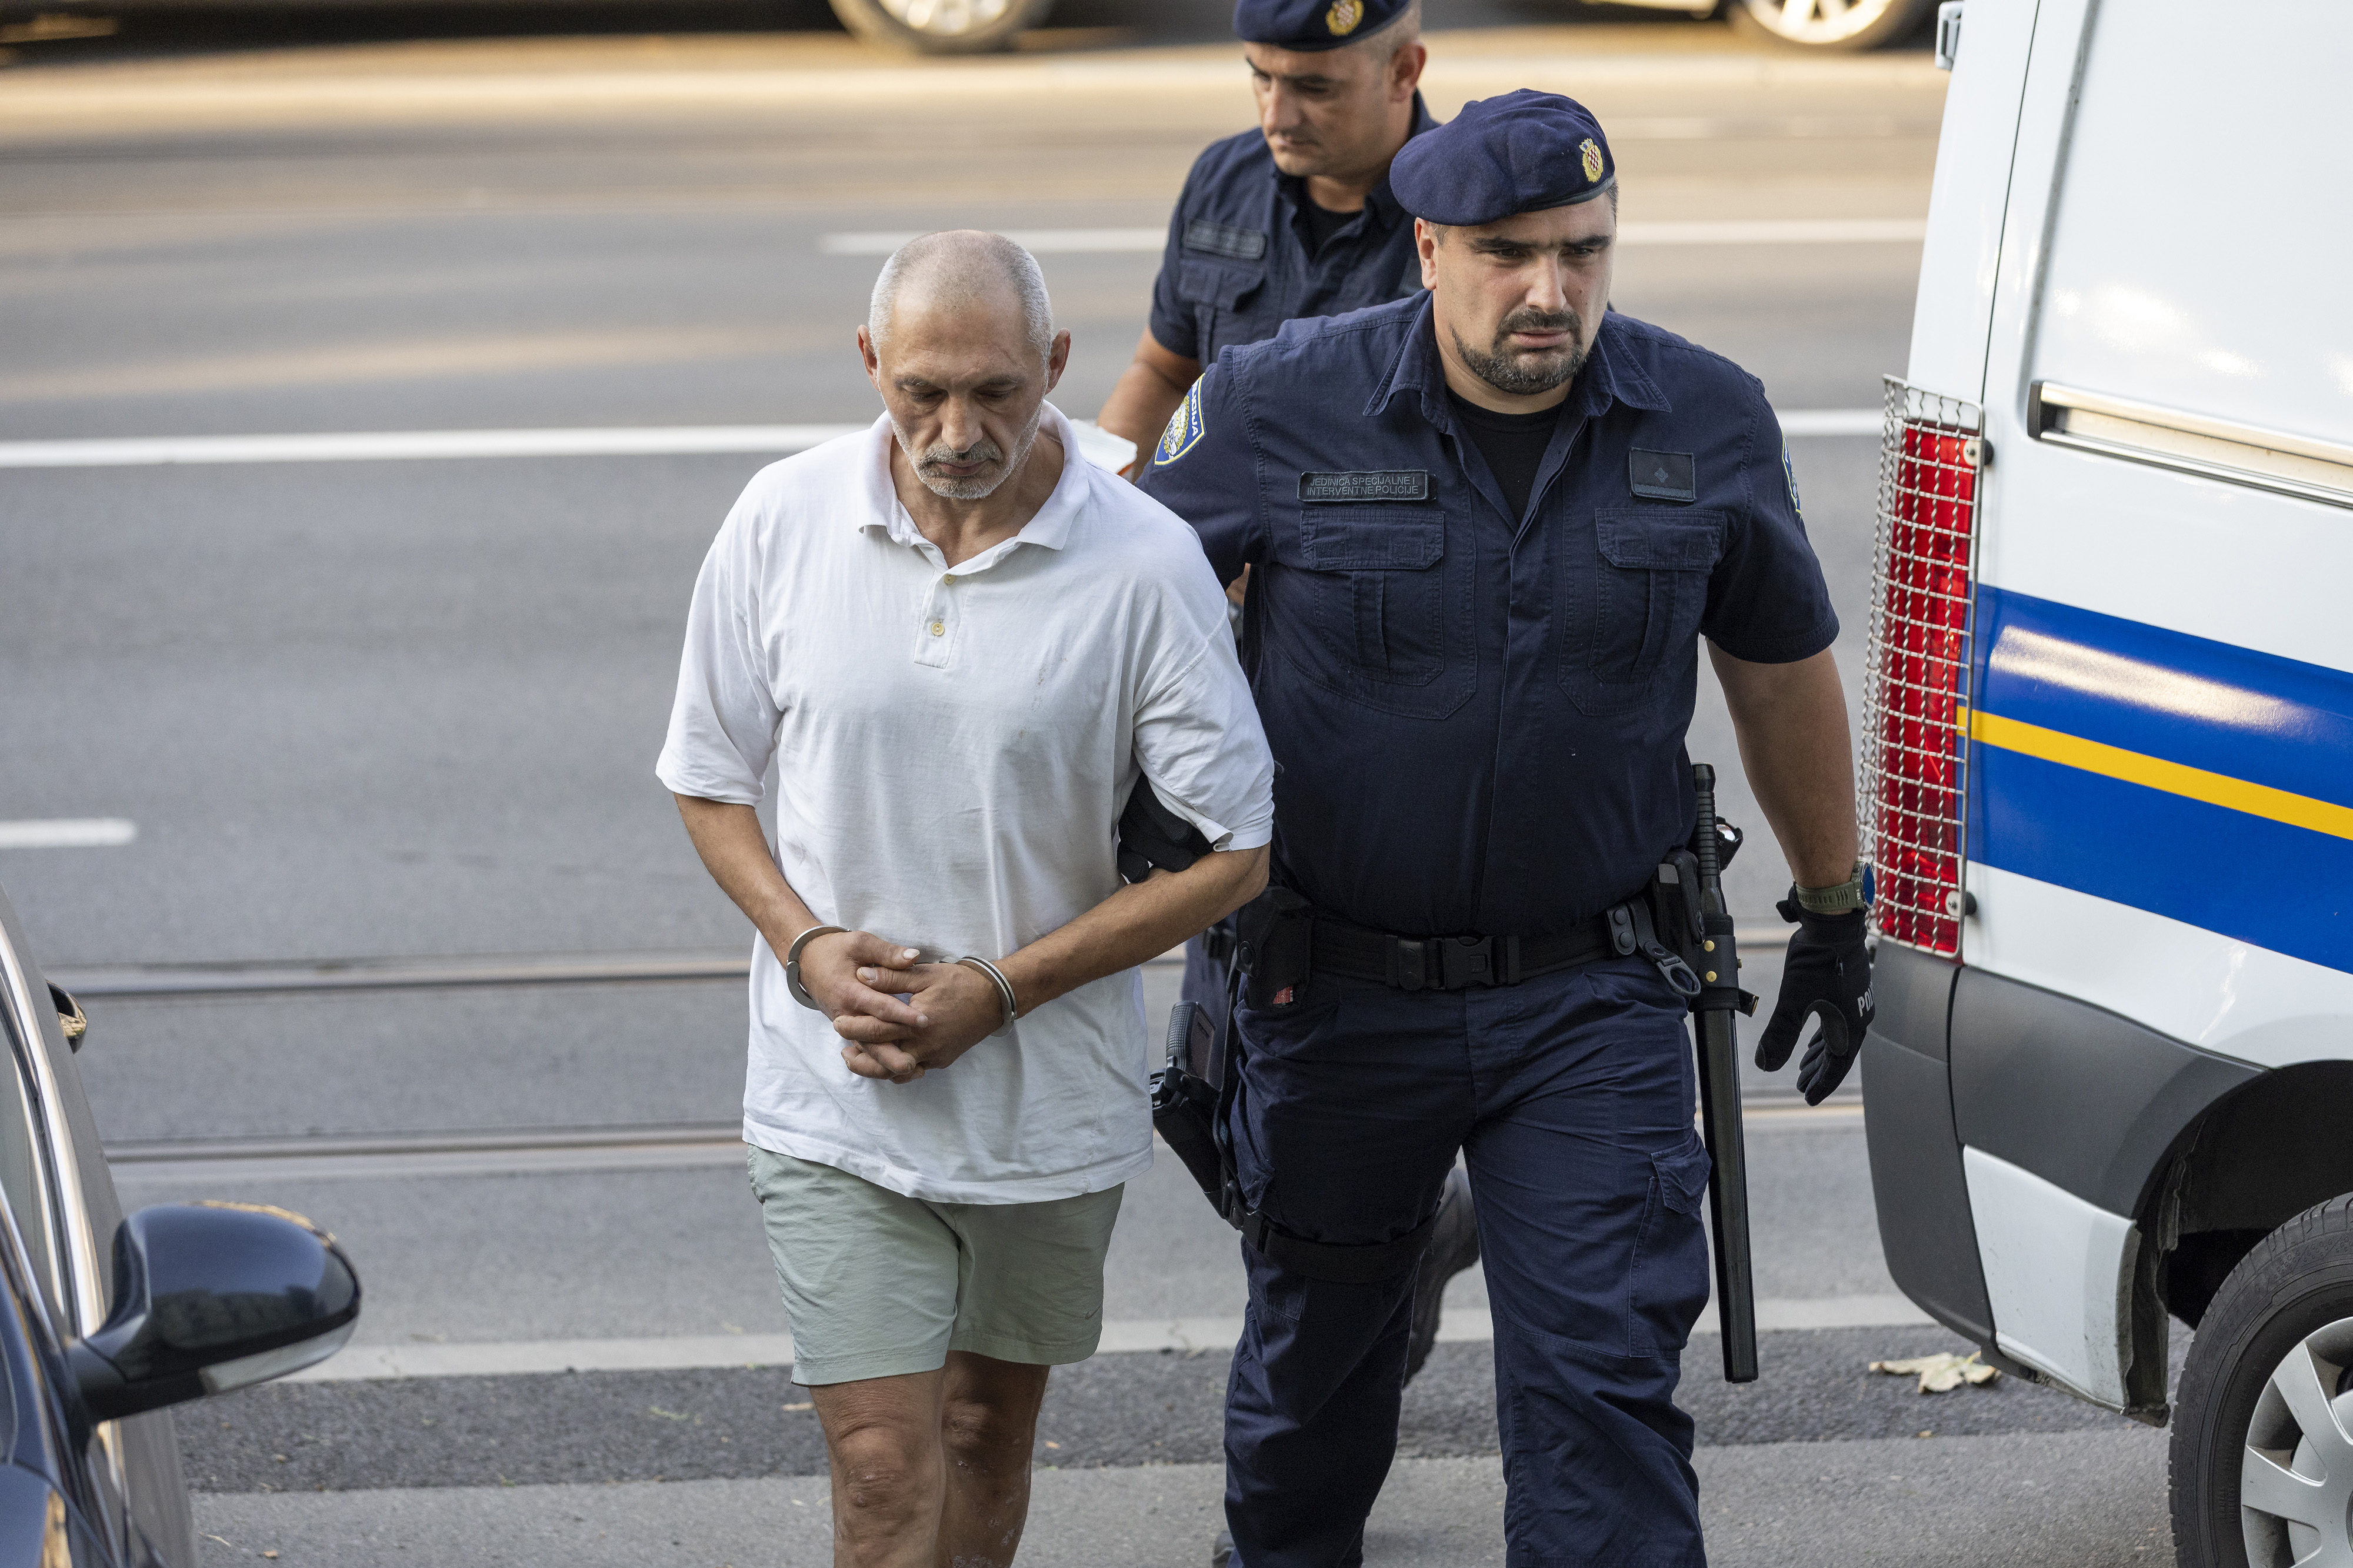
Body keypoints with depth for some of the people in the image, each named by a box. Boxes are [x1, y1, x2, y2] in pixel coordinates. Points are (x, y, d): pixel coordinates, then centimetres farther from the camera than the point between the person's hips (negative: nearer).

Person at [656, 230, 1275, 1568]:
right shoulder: (784, 522, -6)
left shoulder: (1146, 564, -13)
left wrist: (997, 990, -13)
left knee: (988, 1431, 18)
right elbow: (712, 779, 7)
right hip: (835, 1100, 0)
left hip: (1051, 1096, 0)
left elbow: (1232, 852, -9)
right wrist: (807, 945, -11)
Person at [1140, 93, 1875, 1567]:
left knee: (1604, 1380, -7)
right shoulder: (1279, 411, -10)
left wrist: (1836, 916, 19)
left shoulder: (1708, 424, -4)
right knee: (1315, 1351, 18)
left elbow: (1785, 671, 11)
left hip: (1591, 996, 0)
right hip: (1342, 990, 0)